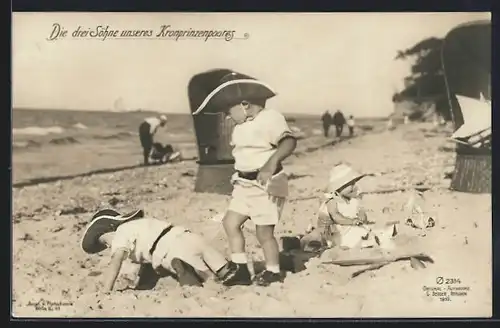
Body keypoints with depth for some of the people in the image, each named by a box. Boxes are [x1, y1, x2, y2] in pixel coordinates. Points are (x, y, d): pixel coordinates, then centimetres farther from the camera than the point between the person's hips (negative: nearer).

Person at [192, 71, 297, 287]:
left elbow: (289, 141, -31)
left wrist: (271, 164, -45)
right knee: (230, 222, 6)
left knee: (264, 232, -1)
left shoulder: (270, 118, -18)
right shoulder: (241, 126, 11)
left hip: (266, 184, -9)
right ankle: (241, 270, 14)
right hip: (245, 184, 9)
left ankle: (273, 272, 20)